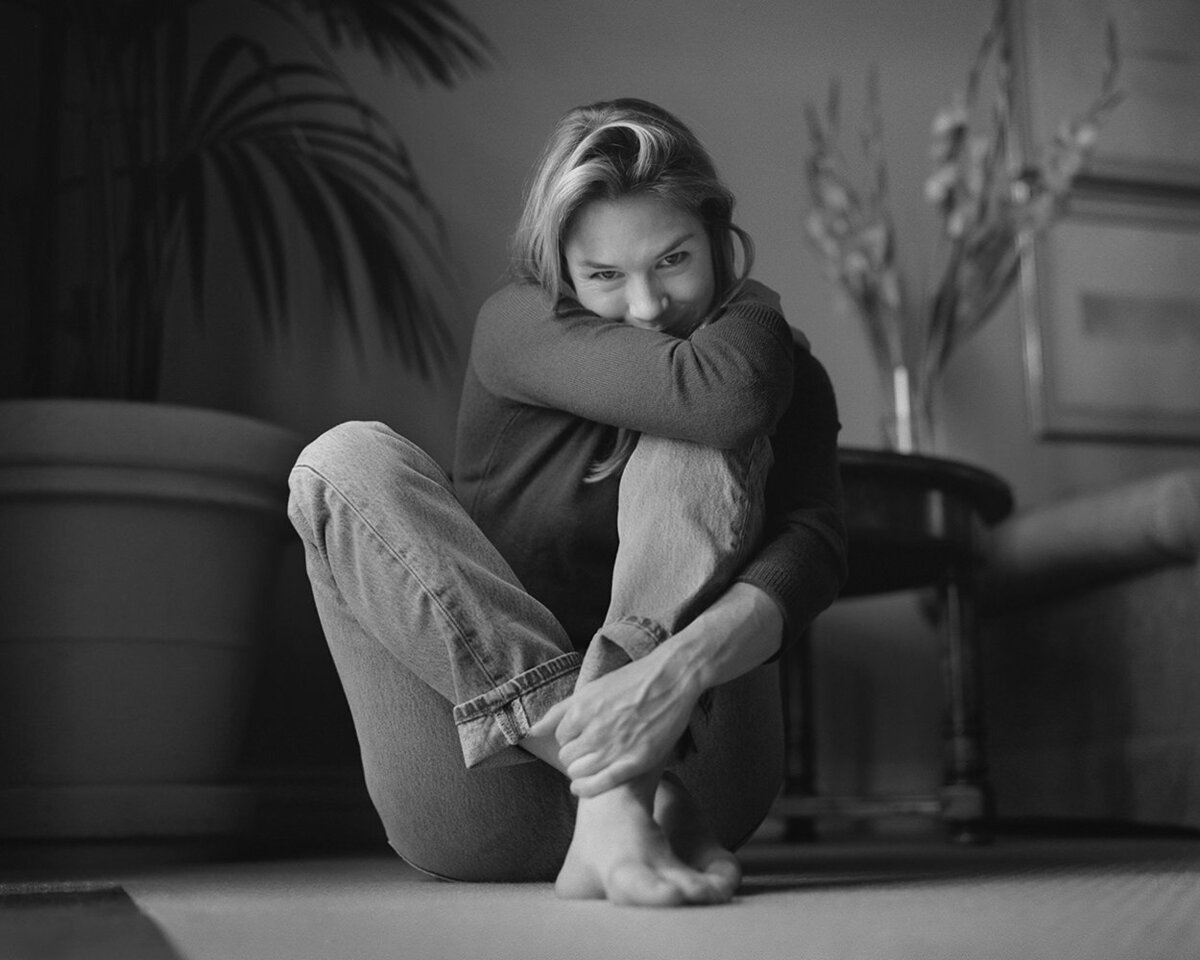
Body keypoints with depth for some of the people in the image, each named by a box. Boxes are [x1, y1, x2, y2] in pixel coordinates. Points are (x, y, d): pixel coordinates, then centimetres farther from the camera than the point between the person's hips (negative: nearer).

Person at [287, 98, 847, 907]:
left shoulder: (783, 371, 3)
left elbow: (812, 545, -18)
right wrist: (751, 302, 1)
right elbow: (720, 396, -20)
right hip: (490, 784, 1)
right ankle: (614, 781, -28)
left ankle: (619, 801, -29)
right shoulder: (515, 326, -2)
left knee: (693, 453, -16)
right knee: (347, 460, -16)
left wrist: (681, 665, -36)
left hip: (694, 757, 0)